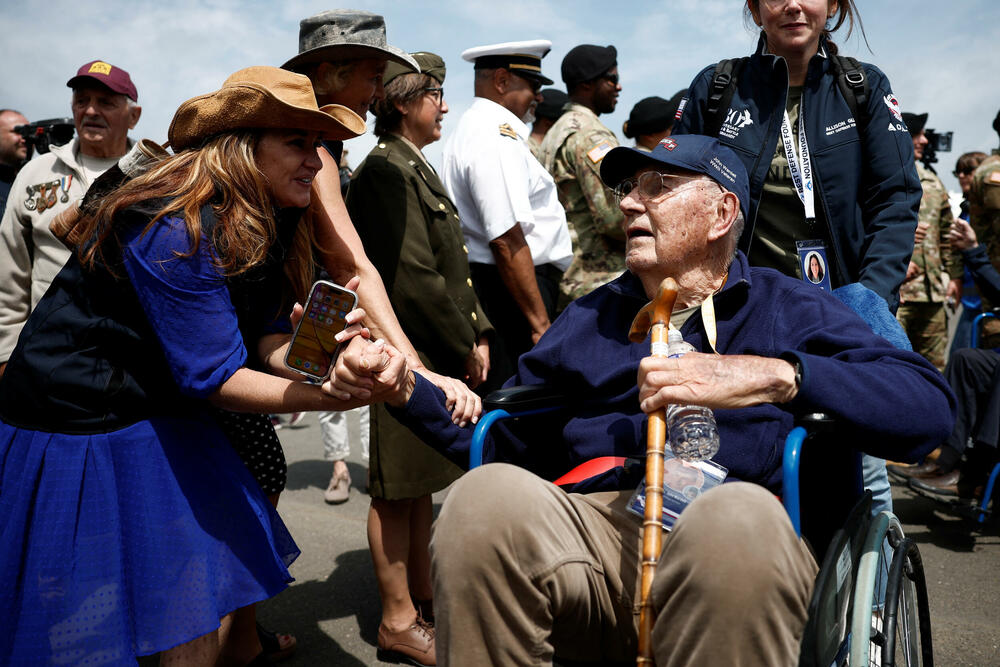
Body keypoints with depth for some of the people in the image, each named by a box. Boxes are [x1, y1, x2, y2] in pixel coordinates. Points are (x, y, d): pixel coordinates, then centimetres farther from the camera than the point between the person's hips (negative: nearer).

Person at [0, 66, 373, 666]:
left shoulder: (266, 223, 0)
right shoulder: (176, 230, -28)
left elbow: (267, 340, -6)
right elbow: (212, 377, -27)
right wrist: (332, 397, -33)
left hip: (162, 422, 8)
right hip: (76, 429, -8)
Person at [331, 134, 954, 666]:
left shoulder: (790, 308, 15)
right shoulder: (589, 318, 27)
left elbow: (930, 405, -2)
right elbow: (495, 440, 22)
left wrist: (772, 375, -16)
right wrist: (405, 389, 6)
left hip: (739, 541, -2)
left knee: (739, 515, -36)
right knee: (487, 495, -29)